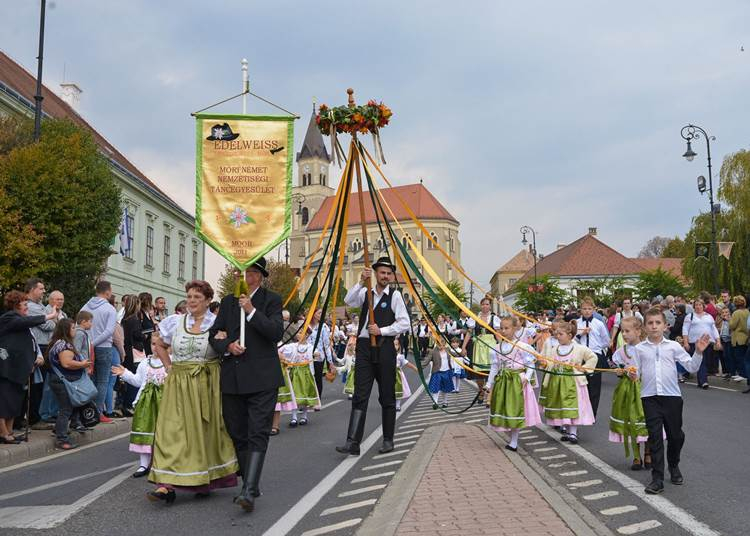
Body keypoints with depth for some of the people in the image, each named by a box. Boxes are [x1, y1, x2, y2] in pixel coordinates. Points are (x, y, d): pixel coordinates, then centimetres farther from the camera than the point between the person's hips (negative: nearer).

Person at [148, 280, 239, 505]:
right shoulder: (175, 322, 5)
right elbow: (159, 346, 18)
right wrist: (170, 368, 8)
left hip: (208, 385, -1)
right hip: (178, 385, 2)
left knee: (207, 430, 6)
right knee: (172, 430, -6)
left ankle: (205, 480, 22)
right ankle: (167, 484, -10)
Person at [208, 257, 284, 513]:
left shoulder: (271, 300, 1)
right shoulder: (228, 302, 14)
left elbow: (277, 332, -12)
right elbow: (214, 334, 14)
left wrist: (252, 311, -17)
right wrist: (227, 346, -6)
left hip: (262, 378, -5)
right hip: (232, 378, 5)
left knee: (258, 434, -11)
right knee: (238, 434, 11)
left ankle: (249, 491, -16)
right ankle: (250, 485, 23)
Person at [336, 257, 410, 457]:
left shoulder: (395, 295, 1)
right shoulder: (365, 292, 11)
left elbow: (404, 323, -5)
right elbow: (348, 301, -9)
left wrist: (382, 330, -13)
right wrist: (361, 282, -18)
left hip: (385, 348, -2)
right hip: (364, 347, 2)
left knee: (387, 397, 7)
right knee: (360, 396, -3)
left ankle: (388, 440, 18)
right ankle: (353, 442, -7)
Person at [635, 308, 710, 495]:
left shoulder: (673, 346, 2)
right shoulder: (639, 349, 4)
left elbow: (691, 367, 2)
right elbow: (636, 372, 6)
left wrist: (698, 352, -13)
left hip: (672, 396, 1)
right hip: (650, 397, -1)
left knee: (675, 435, 11)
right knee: (655, 437, -2)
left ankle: (674, 466, 38)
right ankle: (657, 479, 2)